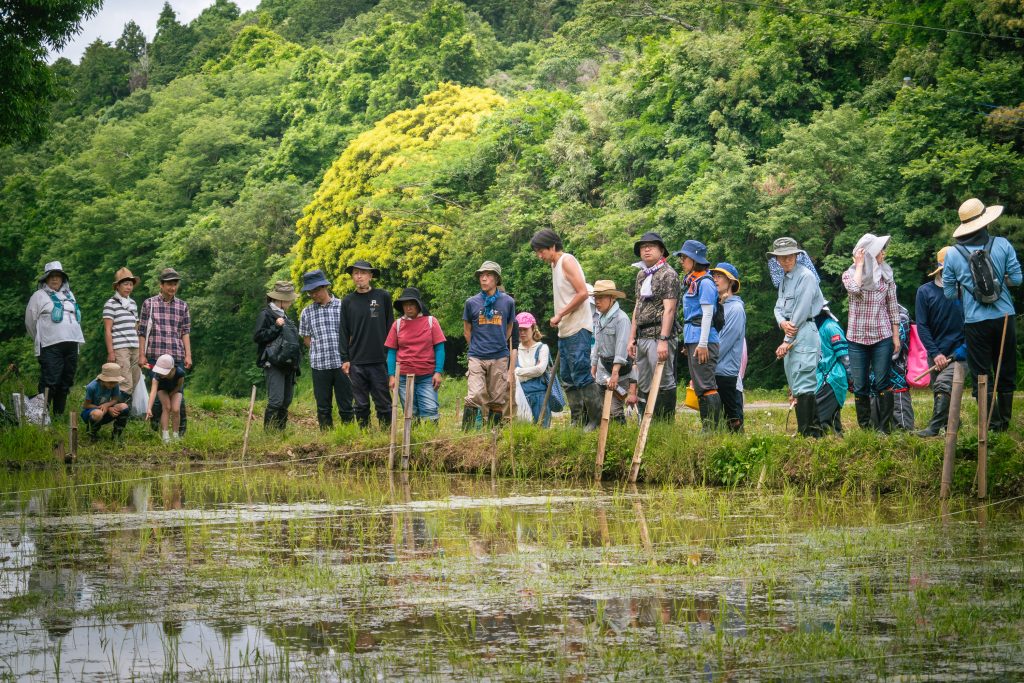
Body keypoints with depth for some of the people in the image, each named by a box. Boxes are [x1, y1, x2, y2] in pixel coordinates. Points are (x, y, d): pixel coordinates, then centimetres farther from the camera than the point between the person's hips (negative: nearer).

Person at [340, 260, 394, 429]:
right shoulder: (347, 302, 8)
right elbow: (344, 333, 9)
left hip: (380, 360, -2)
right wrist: (345, 359, 3)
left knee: (383, 403, 1)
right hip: (357, 363, 2)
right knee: (361, 405, 6)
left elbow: (390, 327, 6)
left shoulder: (383, 297, 4)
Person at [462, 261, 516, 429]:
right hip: (477, 357, -1)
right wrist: (476, 347, 10)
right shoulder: (471, 302, 4)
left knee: (497, 399, 4)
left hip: (500, 358, 1)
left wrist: (499, 345, 13)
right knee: (475, 396, -14)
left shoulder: (507, 302, 5)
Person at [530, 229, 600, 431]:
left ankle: (597, 420, -8)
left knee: (582, 375, -11)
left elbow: (583, 293, -17)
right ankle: (578, 421, 12)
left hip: (578, 330, -10)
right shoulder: (554, 265, 19)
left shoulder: (567, 261, -9)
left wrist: (560, 315, -14)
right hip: (565, 331, 10)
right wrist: (560, 319, 9)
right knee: (568, 378, 9)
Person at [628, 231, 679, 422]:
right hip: (642, 337, 9)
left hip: (659, 335, -9)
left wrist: (663, 340, -23)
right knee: (643, 386, 11)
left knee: (663, 383, -8)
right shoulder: (641, 275, 19)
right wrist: (632, 338, 15)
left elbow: (669, 309, -15)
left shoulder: (668, 274, -7)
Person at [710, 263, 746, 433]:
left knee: (733, 417, -2)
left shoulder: (735, 308, -8)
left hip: (728, 369, -8)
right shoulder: (717, 306, 16)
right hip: (714, 370, 8)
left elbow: (725, 342, -14)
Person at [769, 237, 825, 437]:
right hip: (790, 333, 10)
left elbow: (801, 311, -15)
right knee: (795, 385, 9)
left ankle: (807, 432, -19)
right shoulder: (783, 279, 18)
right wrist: (782, 322, -9)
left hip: (804, 332, -10)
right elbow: (779, 306, 16)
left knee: (803, 385, -15)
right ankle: (815, 429, 12)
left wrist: (787, 342, -13)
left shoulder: (805, 276, -10)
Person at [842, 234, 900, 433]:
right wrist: (860, 265, -11)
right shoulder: (850, 274, 2)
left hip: (882, 337, 0)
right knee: (860, 386, 3)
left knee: (882, 383, -4)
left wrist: (896, 336, 6)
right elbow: (854, 288, -23)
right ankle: (864, 429, 10)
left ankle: (885, 427, 0)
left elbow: (893, 308, 9)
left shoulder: (886, 275, 6)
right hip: (857, 338, 0)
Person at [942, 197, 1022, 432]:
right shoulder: (1002, 245, -5)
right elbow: (1017, 279, -4)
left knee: (982, 375, 7)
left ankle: (994, 424, 6)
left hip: (975, 322, -1)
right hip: (1004, 318, 1)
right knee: (1006, 373, 15)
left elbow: (949, 293, 1)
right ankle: (1005, 420, 20)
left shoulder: (952, 254, -4)